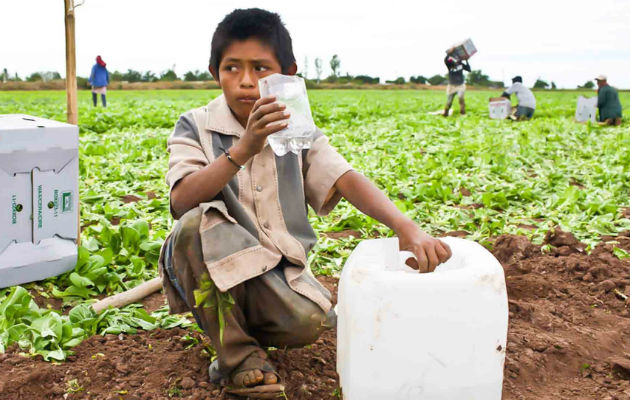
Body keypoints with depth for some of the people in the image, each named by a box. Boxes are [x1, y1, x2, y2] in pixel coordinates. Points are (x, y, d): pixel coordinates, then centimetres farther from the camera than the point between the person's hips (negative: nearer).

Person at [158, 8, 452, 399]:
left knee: (308, 322, -29)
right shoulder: (195, 127, -6)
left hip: (277, 271, 2)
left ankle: (249, 322, 9)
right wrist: (243, 150, -35)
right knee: (199, 223, -34)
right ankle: (236, 353, -14)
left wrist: (406, 226, -32)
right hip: (212, 266, -1)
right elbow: (182, 202, -22)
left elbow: (347, 179, -14)